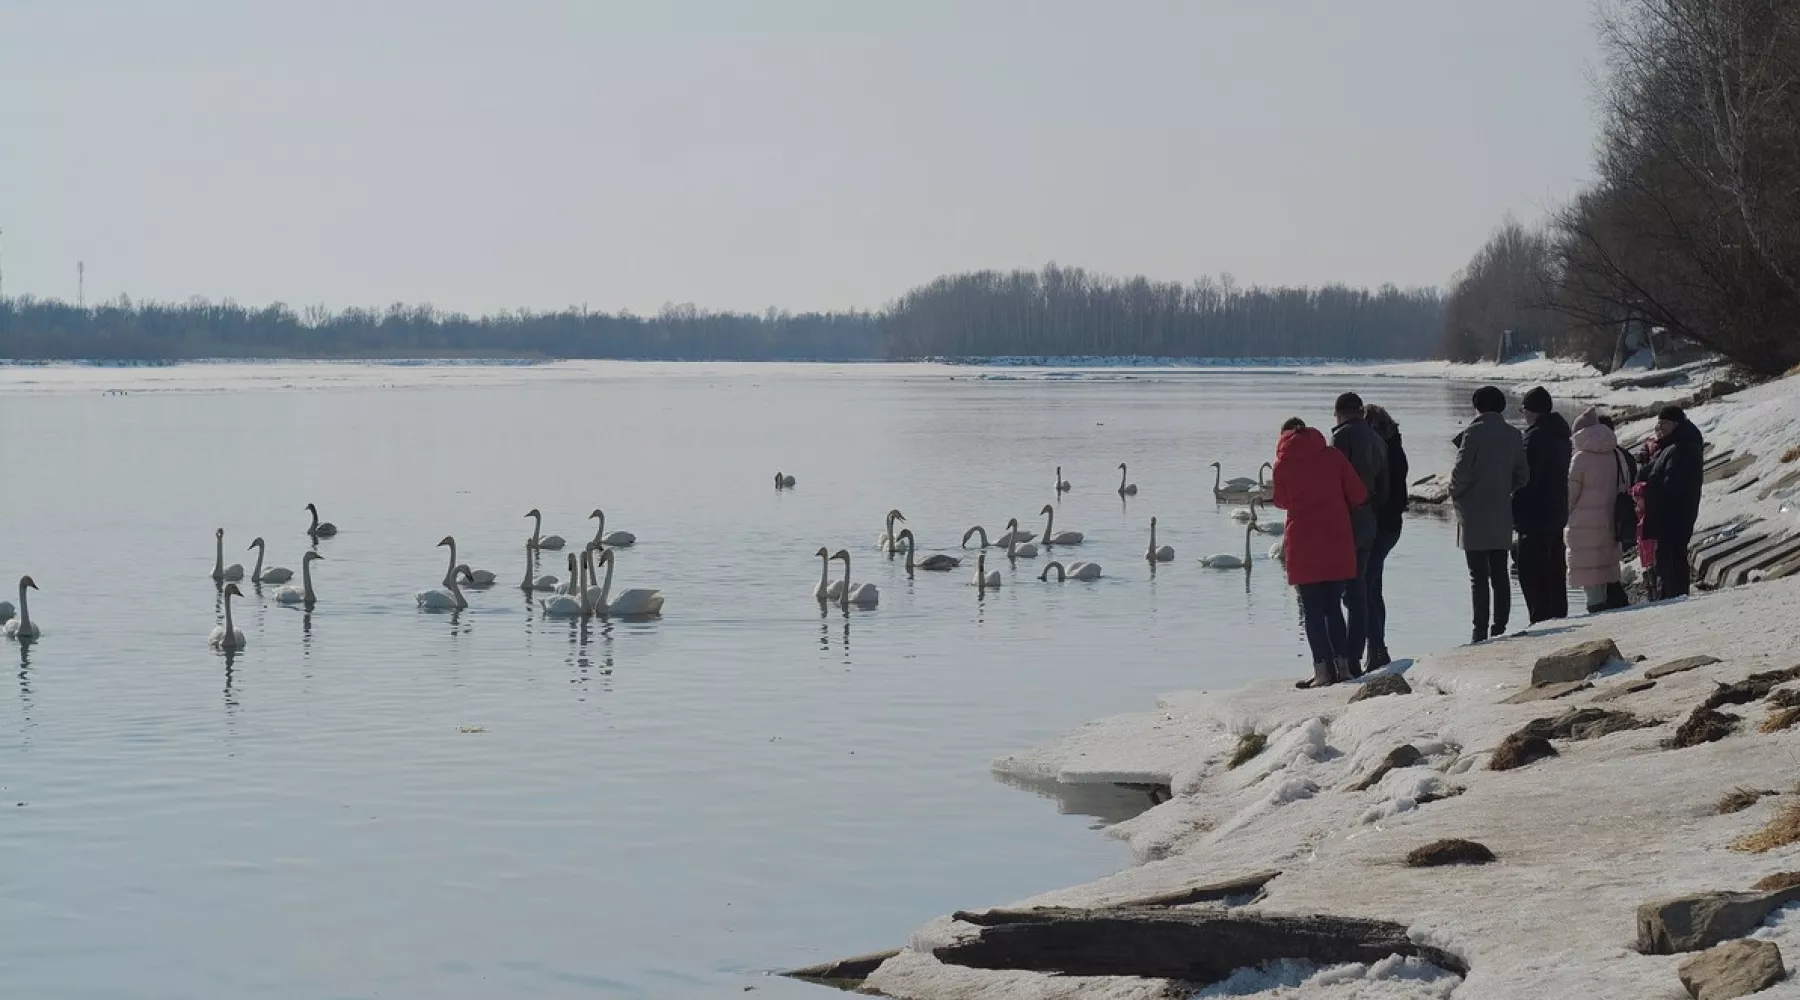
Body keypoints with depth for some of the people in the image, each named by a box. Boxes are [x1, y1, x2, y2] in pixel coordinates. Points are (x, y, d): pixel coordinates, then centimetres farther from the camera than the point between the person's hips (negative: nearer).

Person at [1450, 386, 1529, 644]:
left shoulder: (1474, 432, -11)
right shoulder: (1514, 435, 7)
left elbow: (1461, 471, -13)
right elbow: (1522, 476, 9)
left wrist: (1455, 496, 5)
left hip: (1475, 514, -5)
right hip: (1502, 515, 5)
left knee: (1478, 575, -5)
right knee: (1500, 574, 10)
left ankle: (1480, 631, -9)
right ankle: (1500, 628, 12)